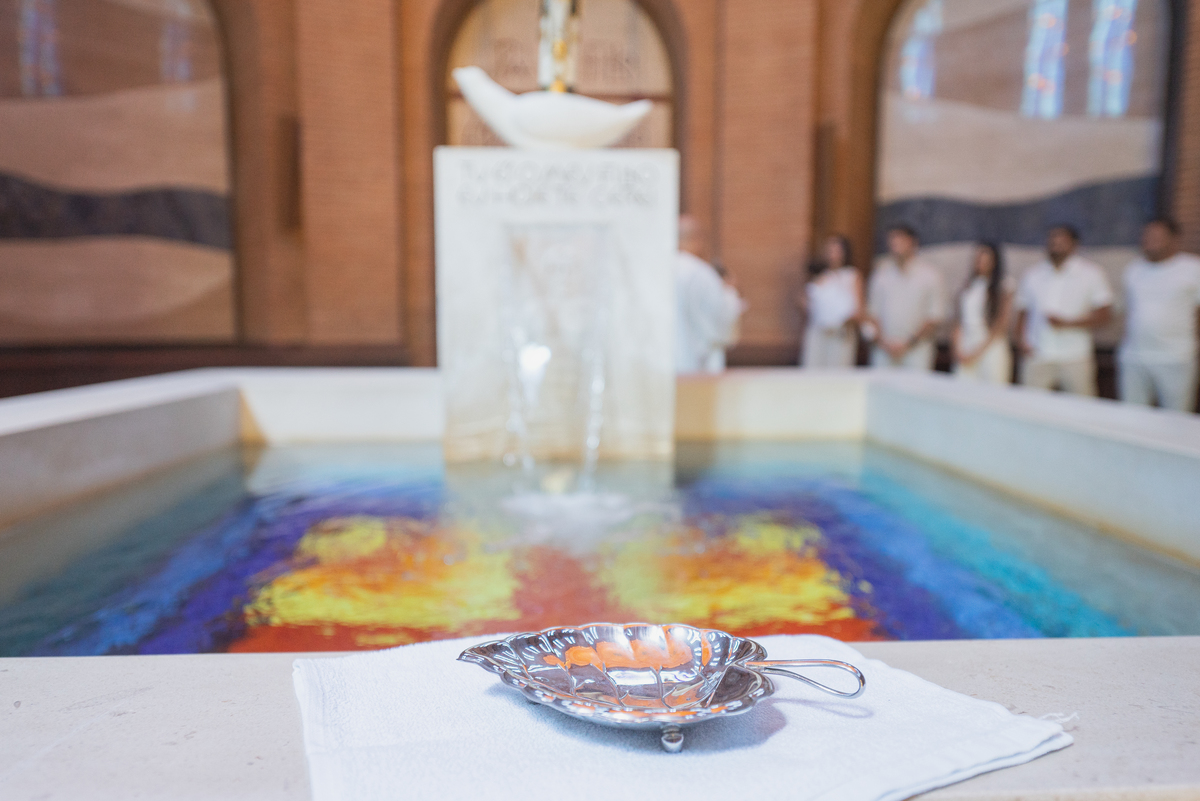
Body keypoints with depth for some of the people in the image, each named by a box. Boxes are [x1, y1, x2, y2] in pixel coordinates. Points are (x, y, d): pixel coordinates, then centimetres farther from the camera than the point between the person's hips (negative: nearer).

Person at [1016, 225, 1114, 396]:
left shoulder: (1091, 273, 5)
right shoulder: (1033, 274, 14)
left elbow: (1104, 315, 0)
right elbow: (1024, 313, 15)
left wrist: (1067, 323, -12)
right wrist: (1023, 341, -1)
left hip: (1075, 358, -2)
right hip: (1037, 357, 2)